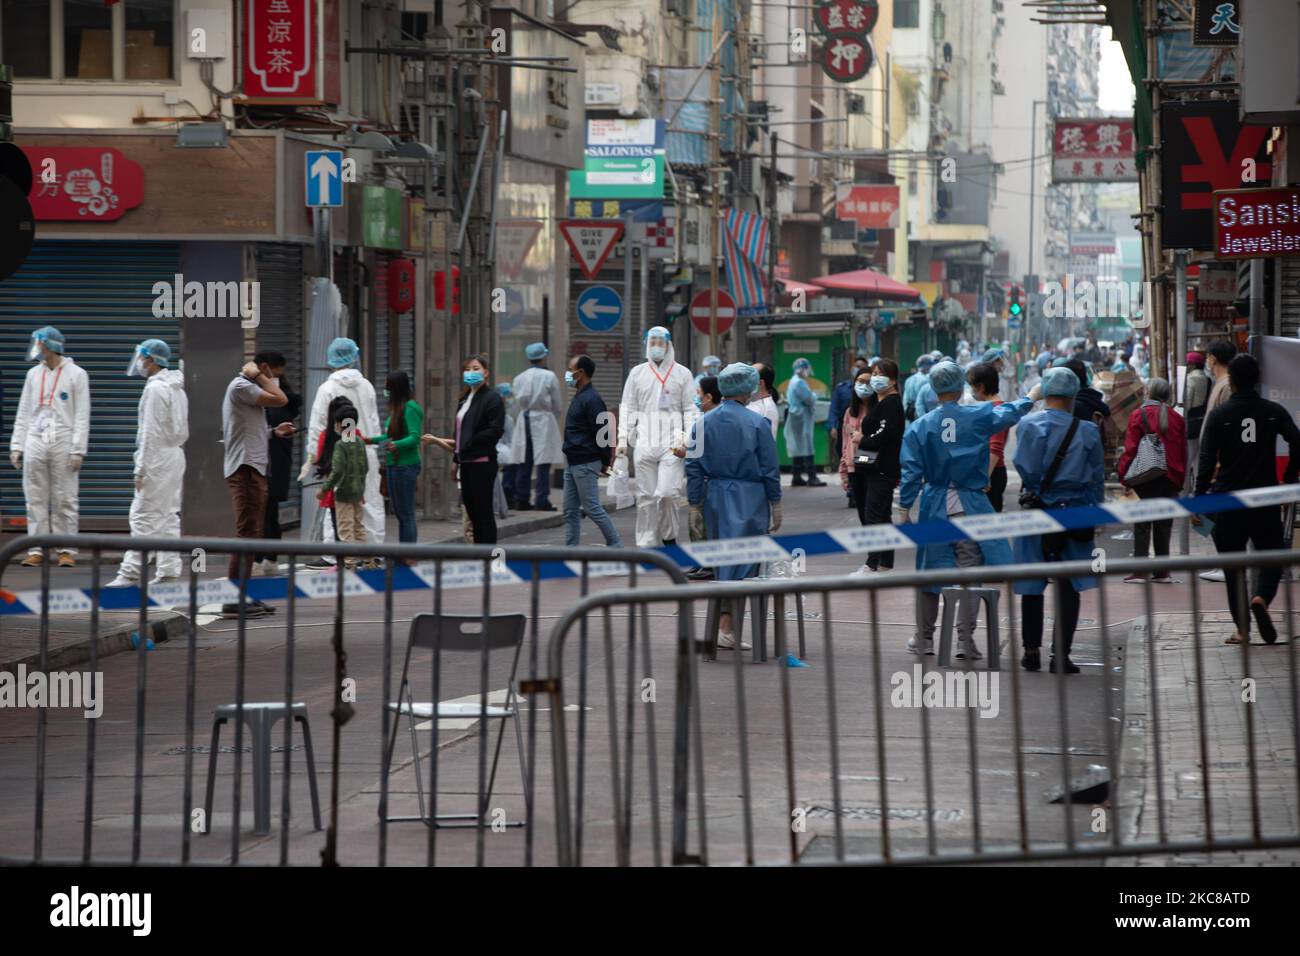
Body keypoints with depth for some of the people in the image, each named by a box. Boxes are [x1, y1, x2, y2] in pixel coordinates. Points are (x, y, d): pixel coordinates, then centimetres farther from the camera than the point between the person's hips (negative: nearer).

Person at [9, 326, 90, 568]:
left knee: (65, 500, -4)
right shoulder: (33, 374, 12)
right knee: (36, 500, 1)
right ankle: (36, 551, 4)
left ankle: (67, 551, 0)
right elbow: (23, 414, 14)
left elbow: (82, 416, -4)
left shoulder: (76, 374, 0)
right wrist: (16, 446, 7)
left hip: (63, 445, -4)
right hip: (35, 443, 4)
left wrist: (78, 450, -11)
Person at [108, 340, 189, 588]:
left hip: (158, 457, -10)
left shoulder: (155, 389, -14)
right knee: (169, 516, 9)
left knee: (143, 516, -8)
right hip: (175, 455, 10)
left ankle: (131, 572, -9)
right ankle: (168, 571, 9)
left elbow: (151, 432, -19)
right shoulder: (177, 388, 15)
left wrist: (141, 468, -17)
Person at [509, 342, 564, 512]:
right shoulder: (549, 377, -5)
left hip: (524, 420, 4)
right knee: (543, 463, -3)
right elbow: (558, 405, 0)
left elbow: (519, 401, 10)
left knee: (524, 463, 7)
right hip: (544, 419, -4)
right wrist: (554, 419, 17)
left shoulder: (519, 378, 6)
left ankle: (522, 500, 7)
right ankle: (542, 501, -7)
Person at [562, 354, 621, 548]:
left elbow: (602, 431, -18)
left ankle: (615, 545, 2)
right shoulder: (579, 397, 15)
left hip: (586, 465, -10)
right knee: (570, 510, 8)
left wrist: (605, 461, -13)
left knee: (592, 508, -6)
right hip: (573, 463, 10)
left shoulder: (591, 399, -16)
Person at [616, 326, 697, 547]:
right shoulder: (637, 373, 13)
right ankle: (647, 543, 8)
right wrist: (622, 438, 3)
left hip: (672, 443, -2)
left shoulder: (682, 374, 9)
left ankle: (669, 537, 7)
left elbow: (690, 410, 6)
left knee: (667, 493, -13)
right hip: (644, 443, 2)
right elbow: (627, 408, 12)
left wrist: (689, 439, -6)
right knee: (646, 497, 2)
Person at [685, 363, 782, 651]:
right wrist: (776, 505, 3)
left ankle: (724, 626, 21)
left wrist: (695, 506, 8)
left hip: (715, 499, 4)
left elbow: (694, 468, 2)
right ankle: (725, 629, -10)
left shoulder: (704, 423, 2)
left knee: (721, 561, 15)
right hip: (749, 499, -4)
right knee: (741, 563, -2)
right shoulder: (756, 423, -8)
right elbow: (770, 469, -5)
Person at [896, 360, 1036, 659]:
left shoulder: (920, 427, -3)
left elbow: (911, 471, -4)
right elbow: (1010, 413, 12)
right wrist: (1029, 399, 32)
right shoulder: (978, 417, -6)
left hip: (935, 506, 2)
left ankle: (924, 638, 19)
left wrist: (904, 508, 1)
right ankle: (965, 640, -1)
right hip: (971, 505, -1)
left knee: (930, 569, 11)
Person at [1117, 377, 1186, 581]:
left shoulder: (1138, 415, -6)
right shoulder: (1177, 418, 8)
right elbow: (1183, 451, 11)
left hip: (1147, 478, -4)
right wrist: (1180, 479, 17)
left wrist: (1125, 476, -4)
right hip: (1171, 478, 4)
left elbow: (1131, 449, -9)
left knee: (1142, 525, -1)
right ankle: (1163, 570, 10)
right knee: (1164, 524, 10)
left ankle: (1139, 570, -5)